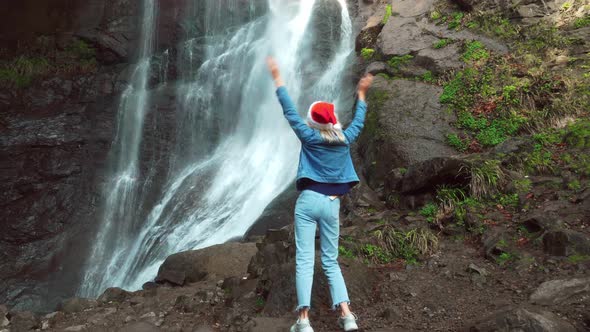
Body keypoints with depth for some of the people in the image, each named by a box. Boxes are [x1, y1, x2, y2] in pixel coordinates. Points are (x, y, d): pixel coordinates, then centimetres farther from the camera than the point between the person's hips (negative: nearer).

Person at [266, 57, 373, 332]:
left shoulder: (310, 137, -2)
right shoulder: (345, 139, 6)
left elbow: (289, 111, 1)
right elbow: (359, 121, 25)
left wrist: (277, 77, 8)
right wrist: (361, 94, 38)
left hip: (309, 200, -3)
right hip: (332, 204, 3)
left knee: (304, 260, -5)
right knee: (331, 262, 11)